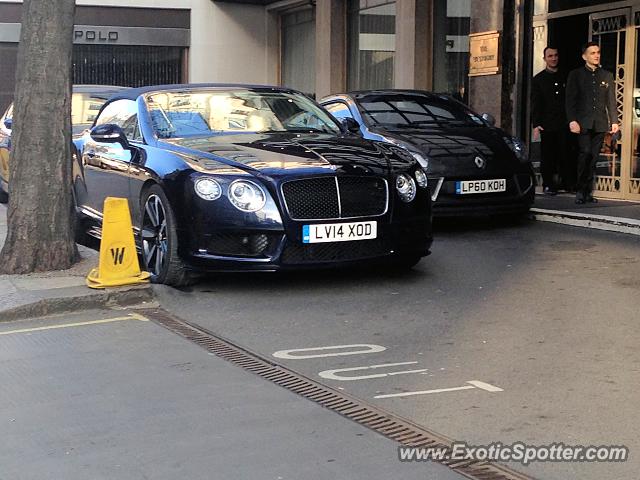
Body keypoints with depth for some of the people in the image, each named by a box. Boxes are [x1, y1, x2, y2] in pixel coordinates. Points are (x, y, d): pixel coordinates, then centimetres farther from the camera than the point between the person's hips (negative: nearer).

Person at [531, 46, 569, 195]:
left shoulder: (565, 78, 13)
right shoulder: (538, 79, 7)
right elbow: (535, 104, 3)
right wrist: (536, 125, -7)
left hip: (564, 123, 1)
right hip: (547, 125, -1)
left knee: (565, 155, -1)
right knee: (547, 156, 0)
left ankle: (567, 182, 8)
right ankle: (548, 184, 6)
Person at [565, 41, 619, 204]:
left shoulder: (607, 76, 15)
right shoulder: (575, 75, 6)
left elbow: (611, 101, 14)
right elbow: (570, 100, 0)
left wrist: (614, 121, 5)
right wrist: (572, 120, -11)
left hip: (600, 123, 3)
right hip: (583, 123, -3)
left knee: (593, 157, 3)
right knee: (585, 153, -15)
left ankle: (588, 192, 7)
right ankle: (580, 191, -8)